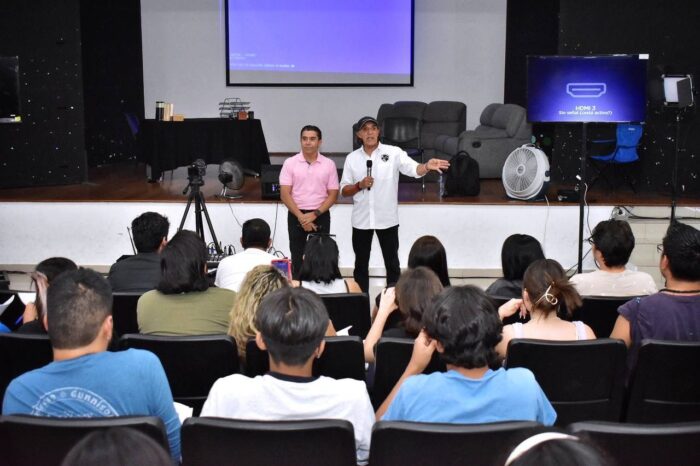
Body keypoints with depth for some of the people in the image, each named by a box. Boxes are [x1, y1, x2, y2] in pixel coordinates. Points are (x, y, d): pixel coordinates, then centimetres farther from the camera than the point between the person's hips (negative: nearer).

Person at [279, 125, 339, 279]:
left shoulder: (329, 164, 1)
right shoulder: (290, 163, -1)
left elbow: (333, 195, 0)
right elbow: (285, 194, -5)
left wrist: (315, 214, -12)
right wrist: (301, 217, -13)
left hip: (321, 216, 0)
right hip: (296, 216, 0)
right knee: (298, 259, 4)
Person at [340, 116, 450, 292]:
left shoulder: (393, 153, -6)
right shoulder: (352, 158, 1)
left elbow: (414, 169, -22)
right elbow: (344, 190, 5)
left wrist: (427, 166, -44)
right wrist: (359, 185, -15)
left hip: (387, 219, -2)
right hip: (361, 220, 2)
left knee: (392, 264, 7)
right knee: (361, 264, 12)